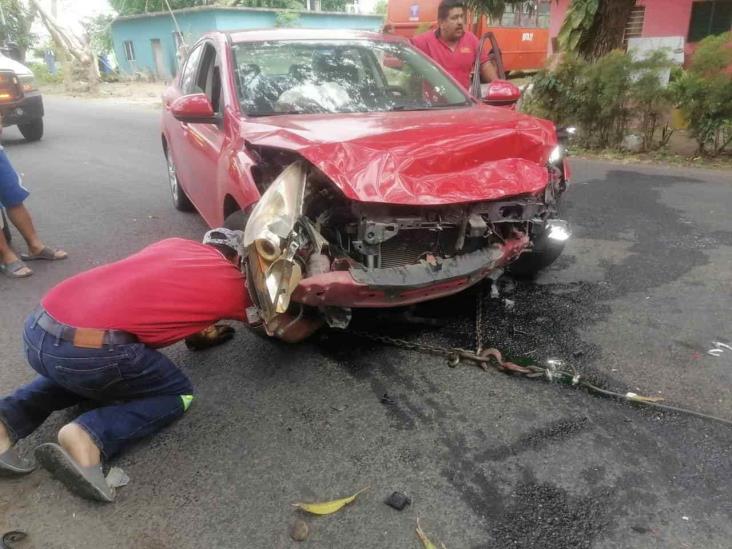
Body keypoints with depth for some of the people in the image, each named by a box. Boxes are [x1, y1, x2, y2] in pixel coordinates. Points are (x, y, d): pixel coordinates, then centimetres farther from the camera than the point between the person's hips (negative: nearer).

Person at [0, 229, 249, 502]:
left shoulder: (175, 244, 24)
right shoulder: (231, 283, 9)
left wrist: (198, 332, 39)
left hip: (36, 328, 7)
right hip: (88, 350, -7)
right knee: (178, 394, 15)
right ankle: (88, 437, -7)